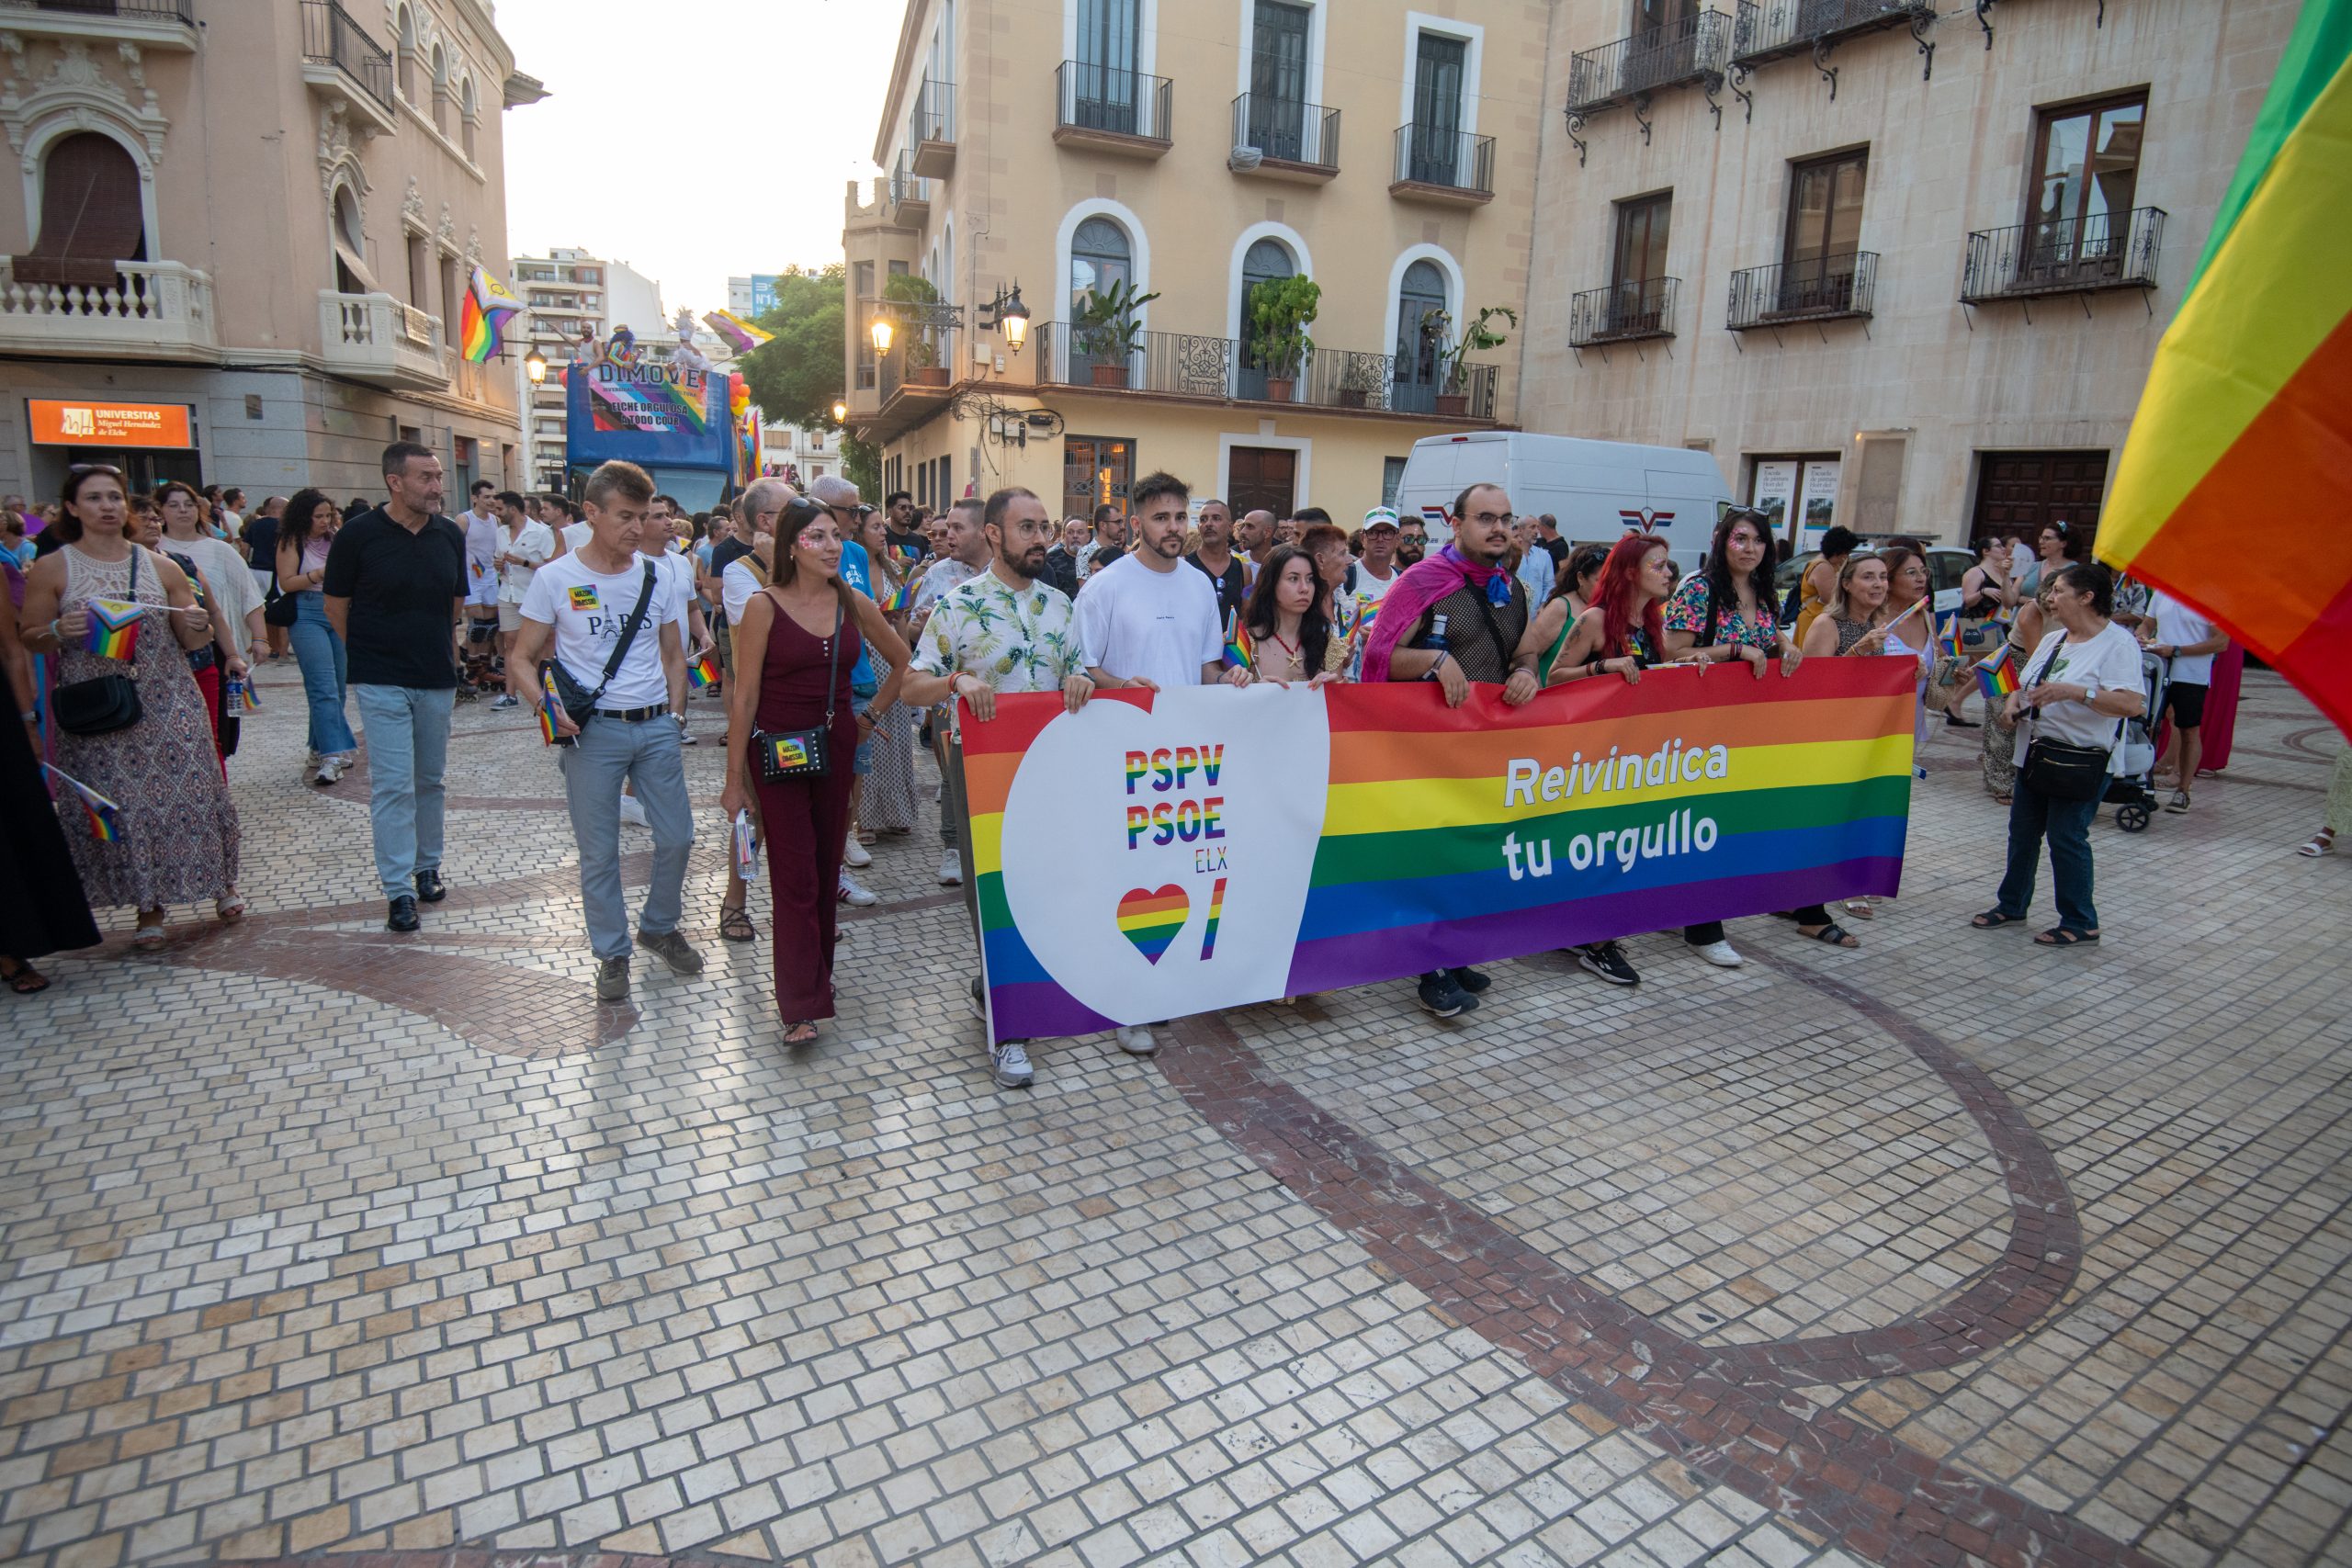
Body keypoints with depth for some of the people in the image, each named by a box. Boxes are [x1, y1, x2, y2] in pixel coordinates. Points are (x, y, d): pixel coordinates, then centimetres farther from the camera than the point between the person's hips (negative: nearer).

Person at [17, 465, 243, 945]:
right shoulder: (51, 570, 2)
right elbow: (29, 640, 5)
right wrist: (60, 631, -17)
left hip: (169, 704, 1)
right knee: (120, 806, 1)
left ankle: (222, 883, 19)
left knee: (190, 793, 1)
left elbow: (191, 642, 11)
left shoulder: (160, 566, 7)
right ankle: (150, 904, 14)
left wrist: (197, 625, -12)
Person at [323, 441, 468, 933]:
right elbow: (336, 606, 1)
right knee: (393, 784, -6)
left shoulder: (451, 534, 3)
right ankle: (398, 890, 0)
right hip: (381, 681, -4)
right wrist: (370, 652, 8)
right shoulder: (359, 533, -9)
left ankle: (427, 868, 28)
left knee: (430, 779, 14)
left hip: (437, 677, 4)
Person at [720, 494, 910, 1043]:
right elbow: (744, 696, -8)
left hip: (837, 748, 4)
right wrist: (735, 778, -8)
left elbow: (902, 661, 17)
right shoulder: (765, 607, -9)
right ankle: (801, 1006, 0)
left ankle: (818, 969, 30)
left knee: (827, 866, 12)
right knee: (794, 875, -4)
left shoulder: (854, 604, 2)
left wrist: (871, 715, 10)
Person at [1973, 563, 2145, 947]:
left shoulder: (2117, 643, -13)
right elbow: (2023, 684, 20)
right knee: (2022, 831, 14)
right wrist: (2012, 704, -2)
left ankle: (2080, 924, 10)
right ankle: (2012, 905, 28)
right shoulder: (2053, 639, 12)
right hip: (2036, 752, 8)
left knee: (2066, 837, -3)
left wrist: (2074, 691, -33)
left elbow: (2133, 704, -24)